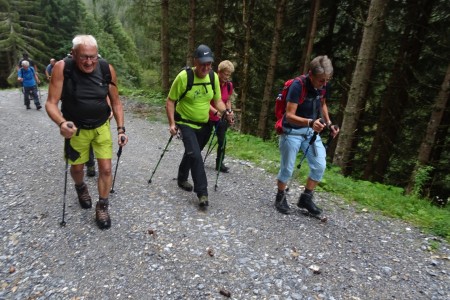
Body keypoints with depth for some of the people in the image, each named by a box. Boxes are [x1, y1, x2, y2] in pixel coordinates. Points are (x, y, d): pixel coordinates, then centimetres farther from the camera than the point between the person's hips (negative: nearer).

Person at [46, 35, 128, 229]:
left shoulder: (107, 70, -16)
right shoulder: (62, 68, -21)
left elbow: (116, 102, -6)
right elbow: (51, 103, -20)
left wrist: (121, 129, -13)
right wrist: (61, 123, -39)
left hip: (101, 127, 1)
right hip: (76, 128, 0)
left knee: (105, 168, -2)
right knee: (77, 167, 17)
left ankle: (102, 207, 19)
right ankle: (80, 188, 52)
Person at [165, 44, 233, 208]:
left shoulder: (214, 77, -7)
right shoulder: (183, 76, -20)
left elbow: (217, 100, 5)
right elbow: (170, 101, -12)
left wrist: (225, 112, -15)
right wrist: (172, 123, -19)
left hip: (204, 124, 5)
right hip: (186, 123, -5)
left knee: (192, 153, 20)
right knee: (195, 155, -18)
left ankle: (182, 179, 44)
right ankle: (202, 193, -7)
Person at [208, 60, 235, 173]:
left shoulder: (229, 85, -4)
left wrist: (229, 110, -8)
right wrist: (216, 112, -36)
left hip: (222, 118, 4)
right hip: (209, 117, -4)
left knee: (222, 140, 1)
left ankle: (219, 163, 16)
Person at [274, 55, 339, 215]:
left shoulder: (324, 86, -6)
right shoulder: (297, 86, -25)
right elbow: (290, 116, -27)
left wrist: (329, 123, 3)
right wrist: (310, 122, -42)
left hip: (311, 132, 6)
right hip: (292, 132, -5)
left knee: (320, 165, -2)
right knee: (287, 169, 4)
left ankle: (306, 198, 17)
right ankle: (280, 198, 27)